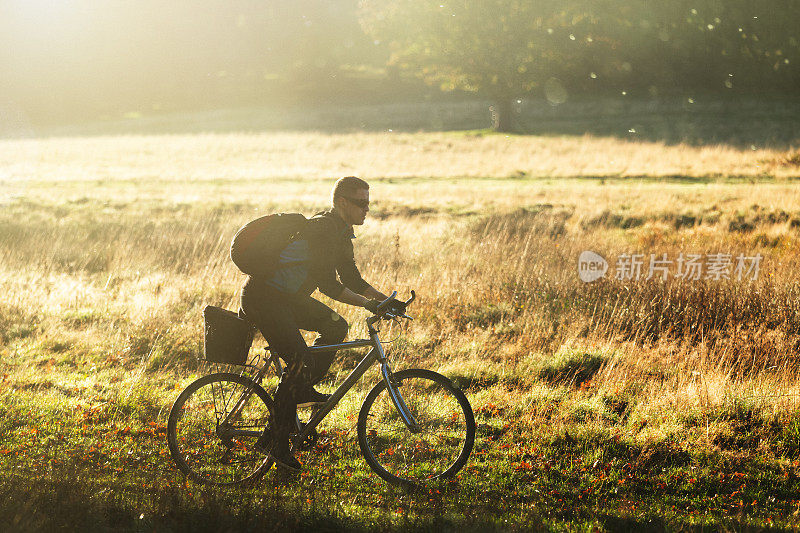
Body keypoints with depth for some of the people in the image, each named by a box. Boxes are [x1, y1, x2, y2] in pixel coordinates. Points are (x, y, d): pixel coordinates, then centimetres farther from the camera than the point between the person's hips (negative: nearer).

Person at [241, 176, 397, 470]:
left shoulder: (341, 232, 11)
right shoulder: (323, 228, -21)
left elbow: (351, 278, 15)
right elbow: (327, 283, -26)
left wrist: (385, 299, 2)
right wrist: (367, 303, -26)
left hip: (287, 296, 10)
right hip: (263, 297, -10)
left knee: (336, 327, 3)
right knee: (301, 362, -17)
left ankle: (303, 390, 12)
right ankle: (275, 440, -11)